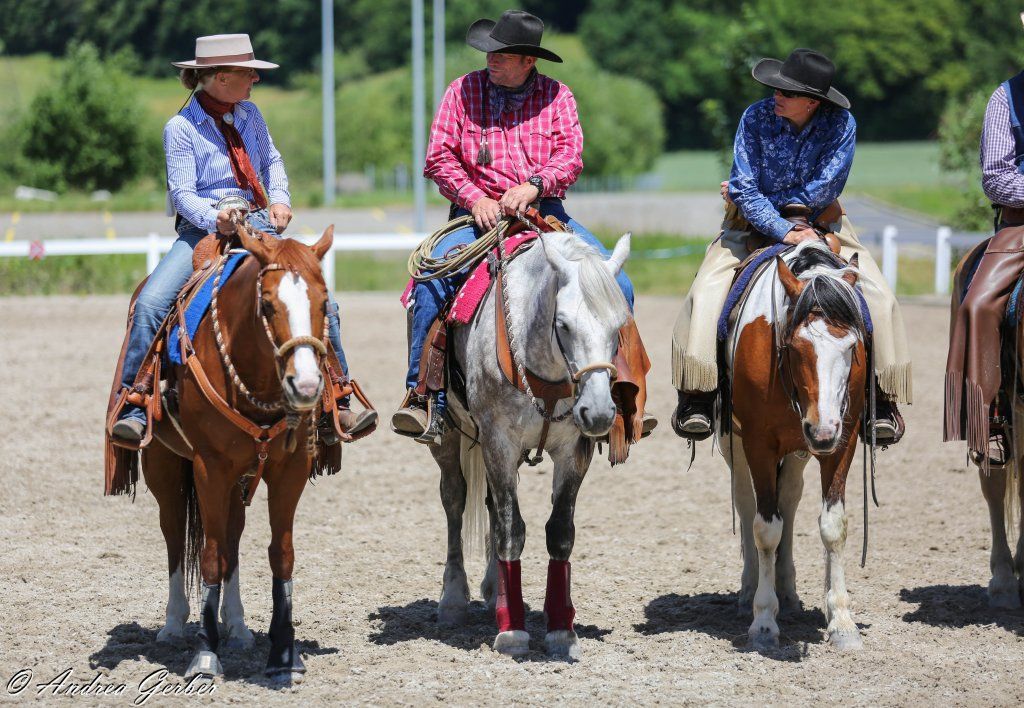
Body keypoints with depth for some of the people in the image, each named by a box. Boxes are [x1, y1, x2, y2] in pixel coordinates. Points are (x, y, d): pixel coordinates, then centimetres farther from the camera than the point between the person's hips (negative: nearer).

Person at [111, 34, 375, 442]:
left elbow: (271, 161, 24)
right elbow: (181, 192, -11)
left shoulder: (249, 115, 9)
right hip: (202, 230, -4)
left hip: (258, 225, 4)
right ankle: (133, 409, -18)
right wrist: (216, 218, -29)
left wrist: (280, 199, 5)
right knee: (151, 302, -26)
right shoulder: (181, 127, -6)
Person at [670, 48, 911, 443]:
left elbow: (823, 190, -19)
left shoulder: (841, 125, -15)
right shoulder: (757, 118, -16)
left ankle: (883, 401, -5)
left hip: (819, 222, 1)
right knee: (707, 291, -24)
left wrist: (764, 198, -16)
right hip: (755, 222, -1)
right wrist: (783, 231, -32)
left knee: (879, 299, -15)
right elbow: (744, 190, -19)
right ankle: (696, 399, -21)